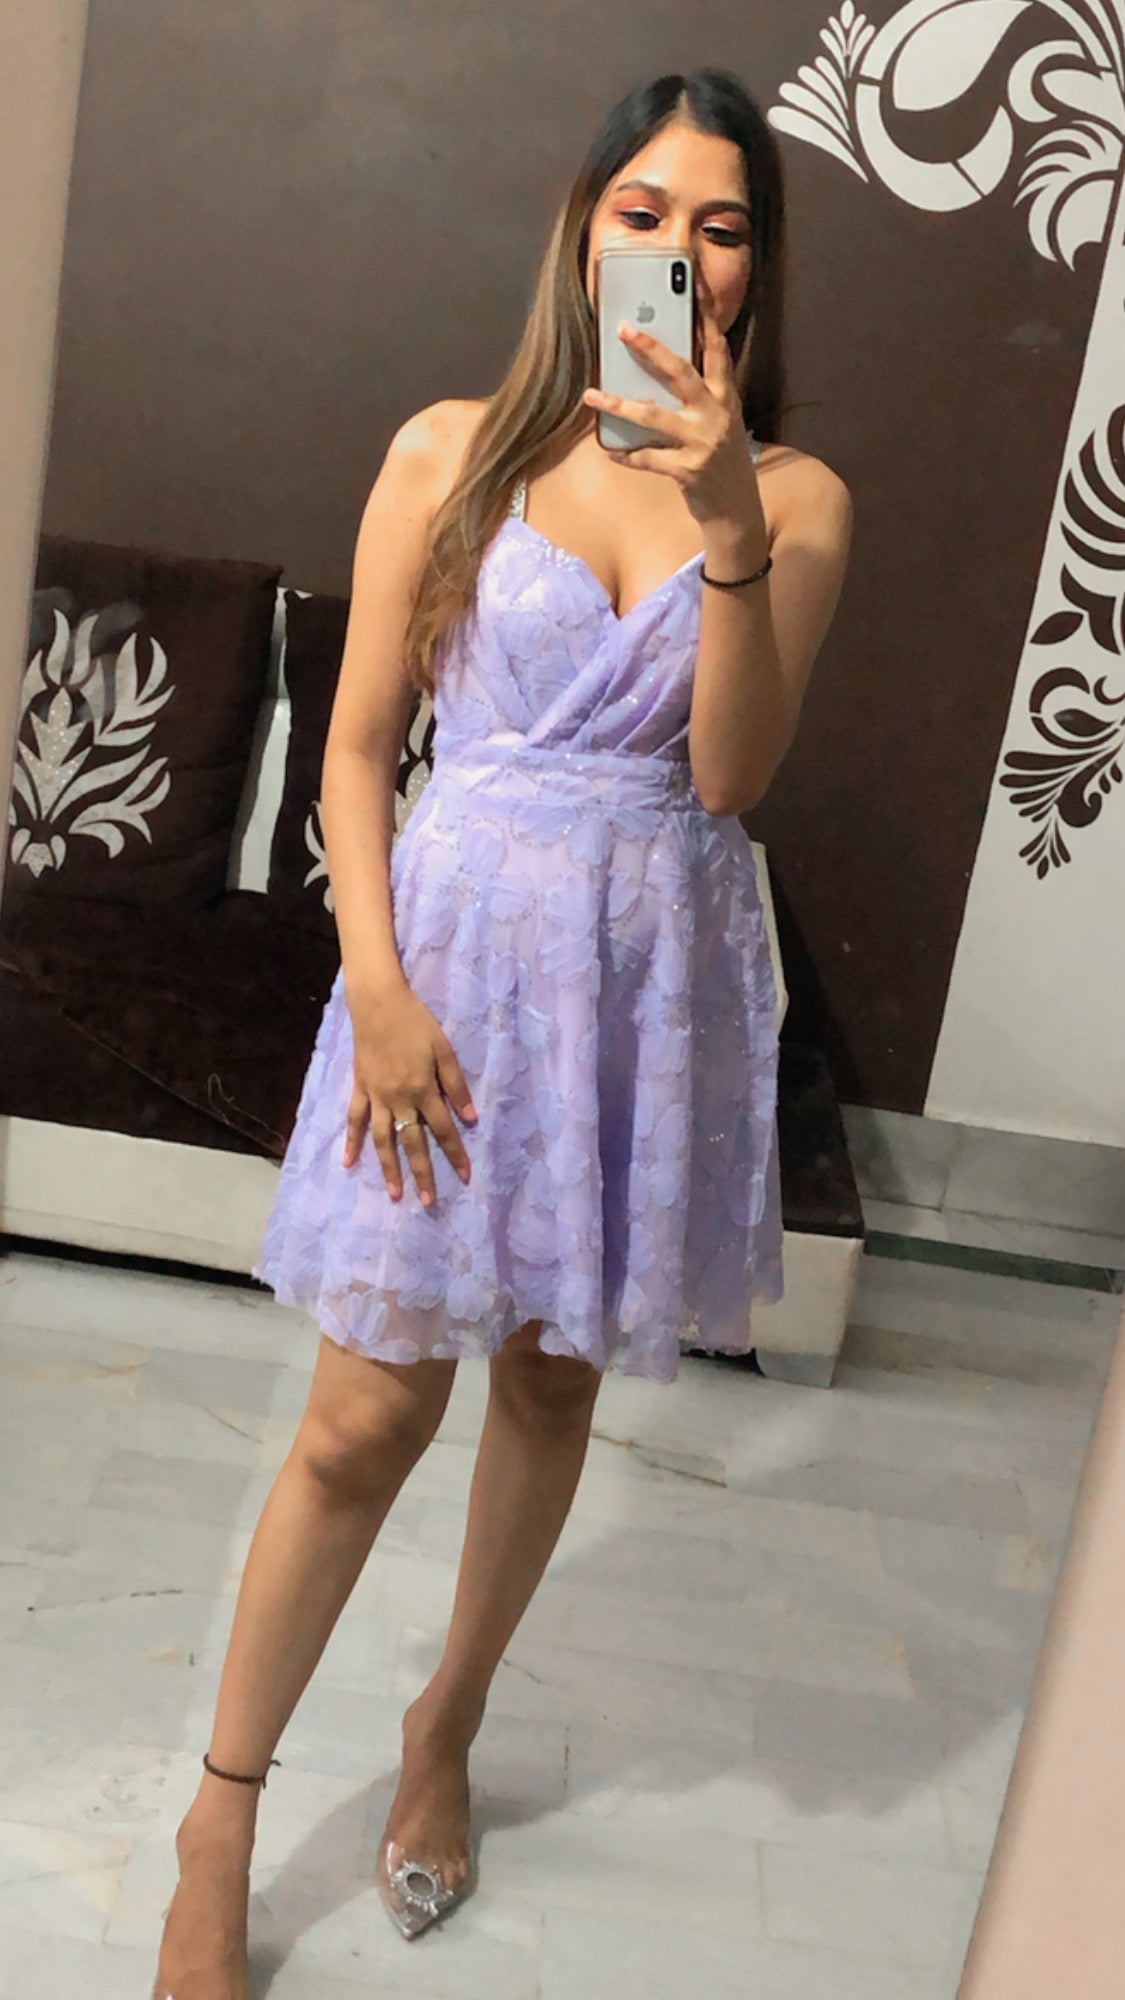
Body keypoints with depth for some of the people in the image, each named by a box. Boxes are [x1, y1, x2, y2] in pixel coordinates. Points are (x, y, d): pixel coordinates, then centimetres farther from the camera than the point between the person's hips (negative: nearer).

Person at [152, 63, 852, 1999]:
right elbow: (357, 746, -2)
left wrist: (727, 522, -20)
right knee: (368, 1410, 0)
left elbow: (729, 774, -9)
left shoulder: (796, 498, 3)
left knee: (553, 1381, 14)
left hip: (656, 964, 2)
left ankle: (445, 1729, 38)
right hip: (456, 936, -2)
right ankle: (221, 1828, 21)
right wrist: (377, 991, -12)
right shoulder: (455, 451, -1)